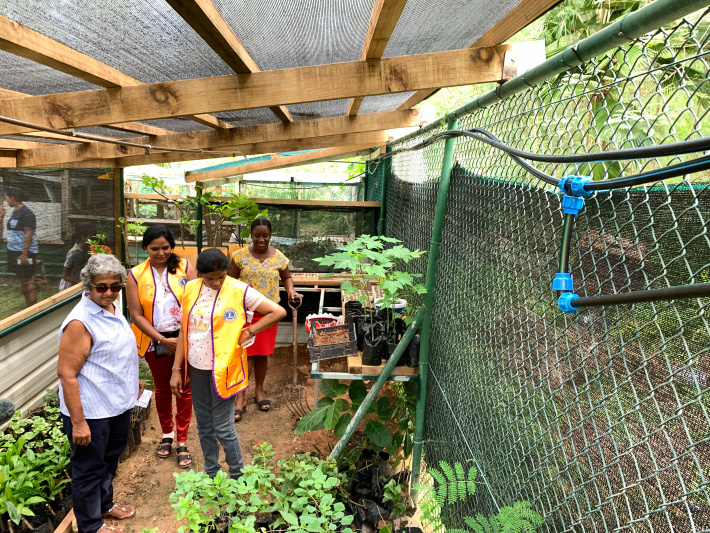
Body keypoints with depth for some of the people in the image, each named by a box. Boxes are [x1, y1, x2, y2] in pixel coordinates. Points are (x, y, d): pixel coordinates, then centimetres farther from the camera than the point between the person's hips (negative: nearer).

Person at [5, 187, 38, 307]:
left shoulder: (26, 213, -15)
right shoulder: (15, 212, 13)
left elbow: (29, 235, -20)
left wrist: (24, 254, -23)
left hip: (25, 253, -9)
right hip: (15, 252, 9)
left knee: (27, 280, -6)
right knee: (22, 279, 14)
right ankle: (28, 306, 23)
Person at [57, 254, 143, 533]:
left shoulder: (111, 308, 2)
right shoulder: (80, 322, -26)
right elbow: (66, 374, -25)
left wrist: (133, 379, 24)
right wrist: (78, 422, -24)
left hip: (118, 404, 9)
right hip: (91, 413, -9)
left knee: (110, 458, 25)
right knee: (89, 468, 11)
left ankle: (105, 504, 47)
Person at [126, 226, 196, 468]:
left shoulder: (185, 266, -4)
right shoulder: (136, 275, -3)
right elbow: (137, 315, -5)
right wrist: (162, 339, -13)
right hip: (155, 341, 1)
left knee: (184, 389, 6)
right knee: (162, 388, 17)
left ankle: (182, 441, 19)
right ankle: (167, 433, 38)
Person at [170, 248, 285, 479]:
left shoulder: (239, 291, -12)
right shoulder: (191, 289, 2)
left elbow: (278, 312, -11)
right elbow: (184, 330, 7)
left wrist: (249, 331, -10)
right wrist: (176, 369, 6)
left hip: (222, 367, -5)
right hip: (196, 367, 5)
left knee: (223, 427, 0)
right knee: (204, 426, 16)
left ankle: (237, 478, 22)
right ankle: (211, 475, 35)